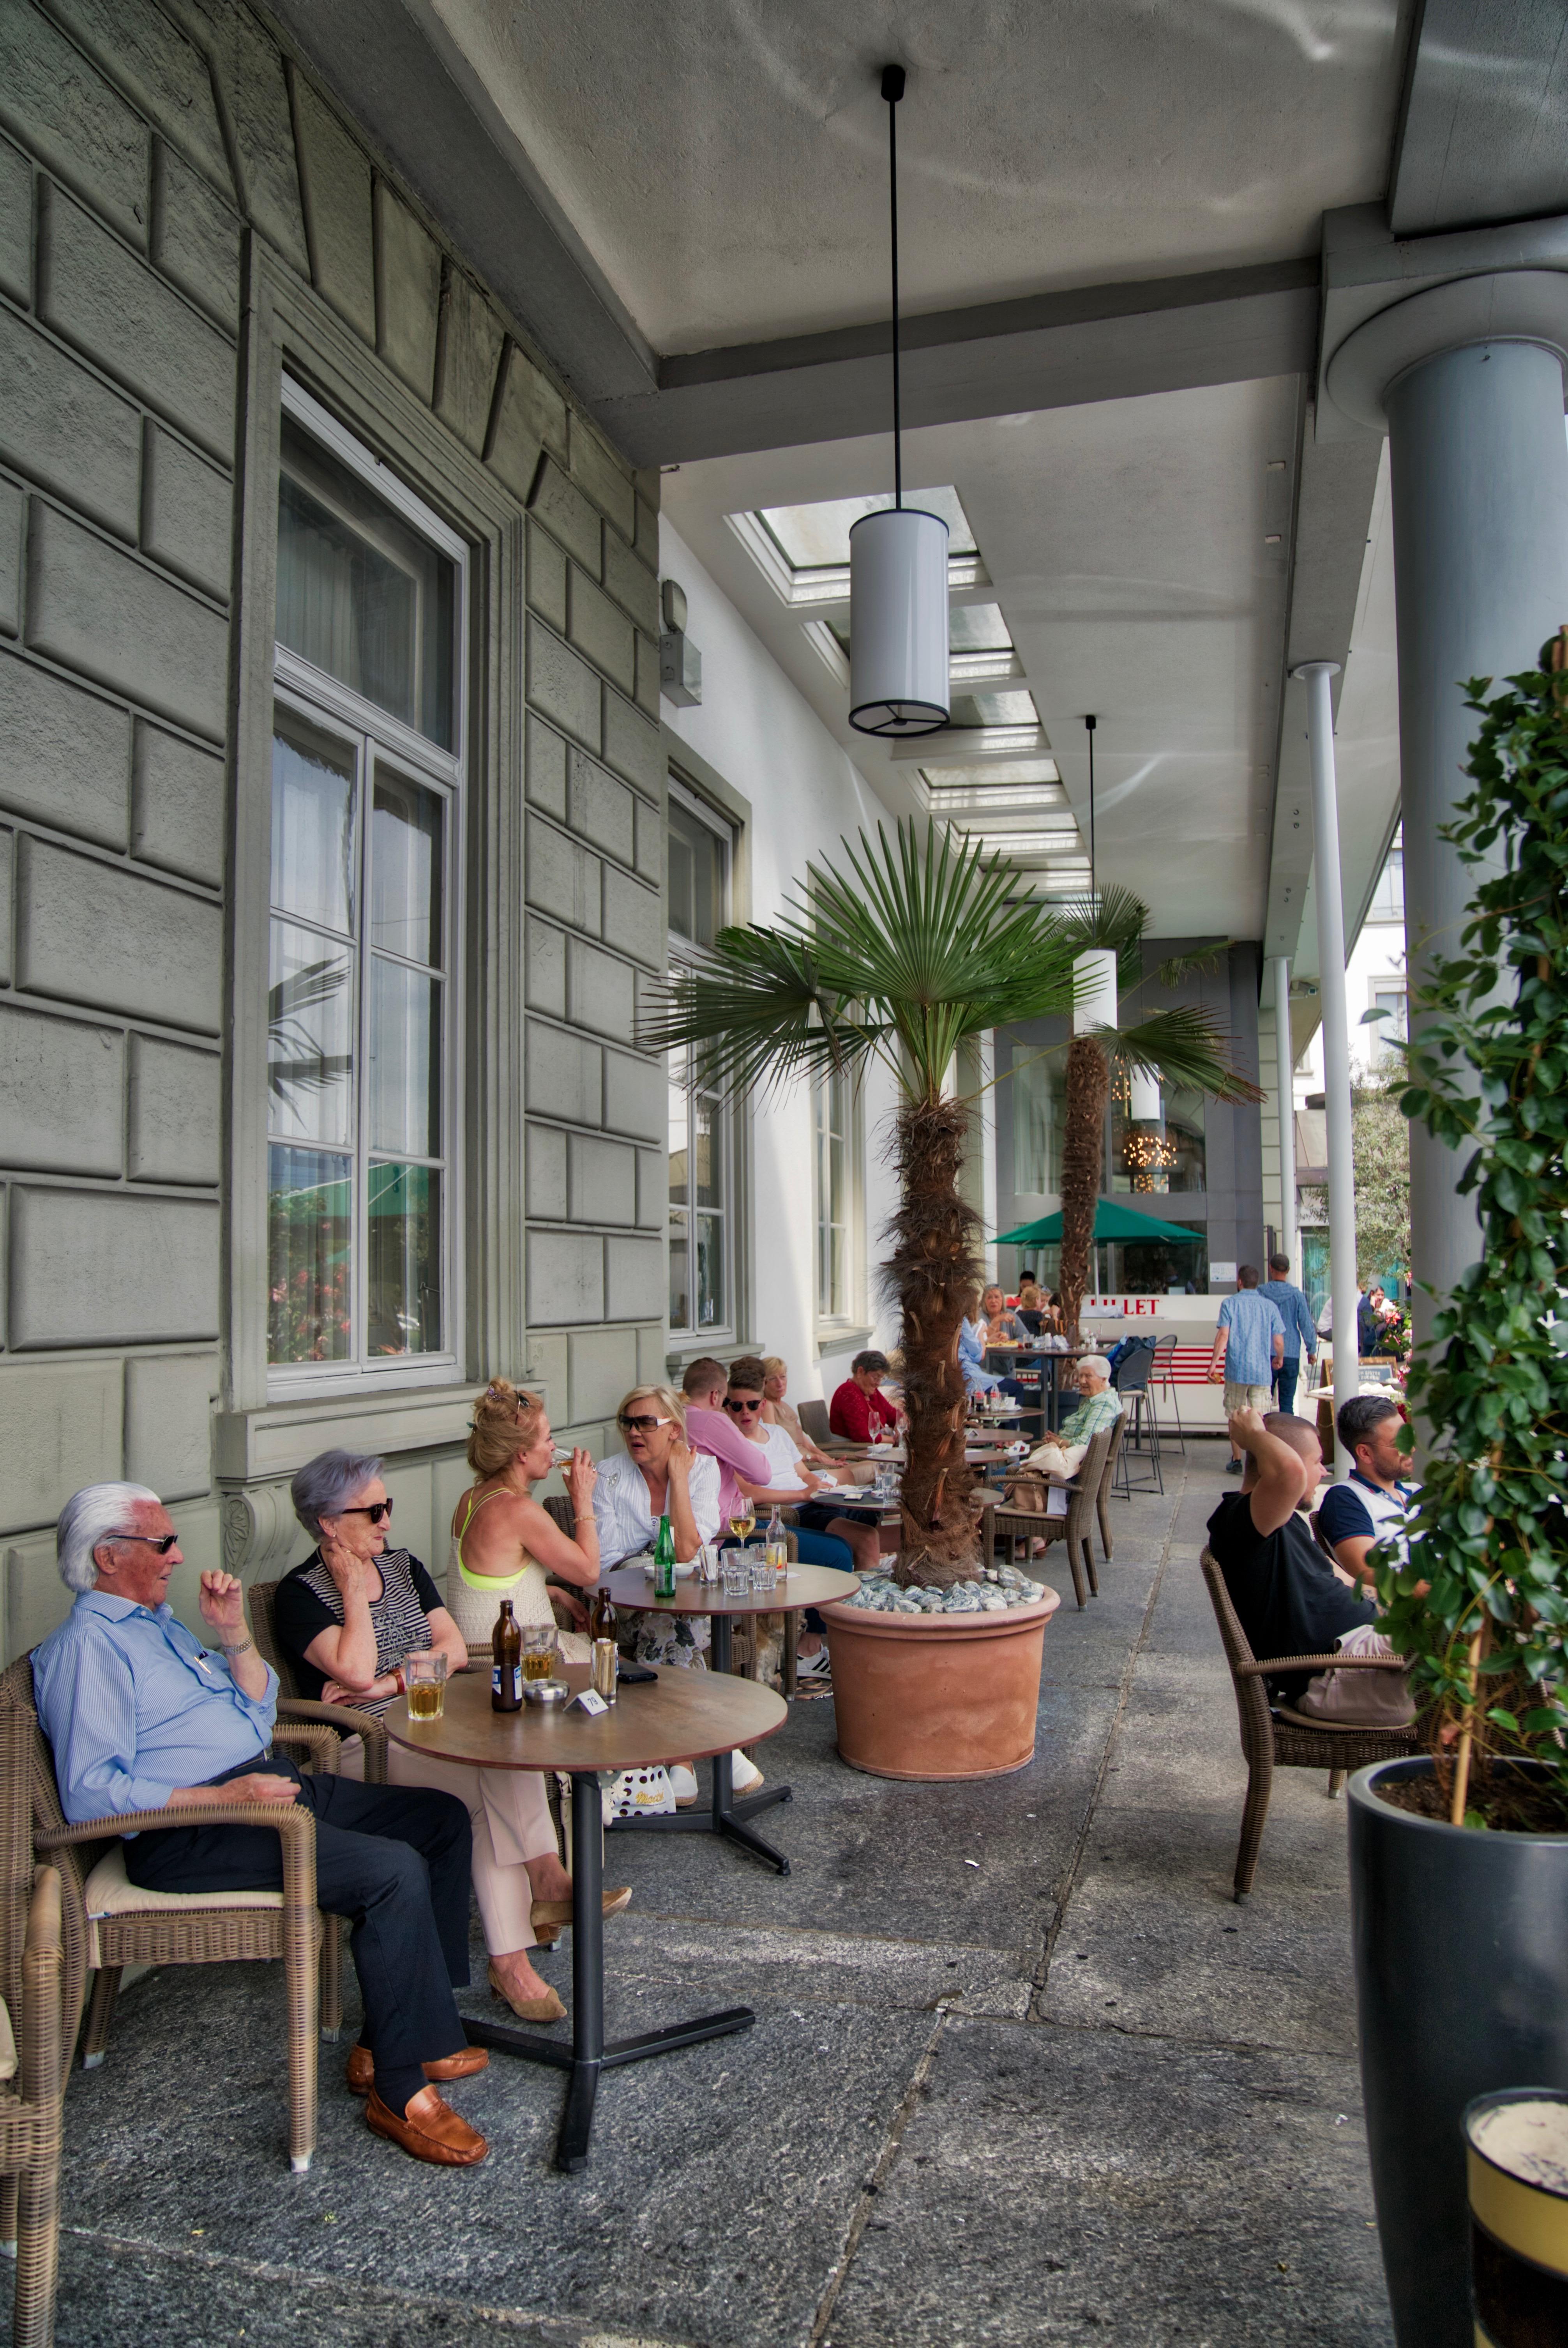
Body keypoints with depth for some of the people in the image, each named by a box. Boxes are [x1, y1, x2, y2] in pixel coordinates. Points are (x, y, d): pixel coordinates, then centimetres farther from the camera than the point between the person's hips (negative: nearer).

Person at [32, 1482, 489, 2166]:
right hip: (191, 1837, -10)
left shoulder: (158, 1620, 20)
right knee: (395, 1871, -26)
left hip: (268, 1783, 10)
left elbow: (258, 1712, 21)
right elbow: (89, 1794, -20)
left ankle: (392, 2038, 4)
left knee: (442, 1819, 2)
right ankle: (401, 2092, -13)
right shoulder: (86, 1646, -10)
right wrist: (223, 1797, -24)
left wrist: (233, 1634, 4)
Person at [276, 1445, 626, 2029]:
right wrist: (354, 1589, -8)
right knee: (496, 1776, -30)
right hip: (365, 1746, -6)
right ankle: (548, 1884, -18)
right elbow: (356, 1672, -17)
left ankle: (510, 1959, -23)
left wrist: (389, 1683, -8)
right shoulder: (300, 1594, -2)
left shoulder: (403, 1567, 17)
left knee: (501, 1771, -26)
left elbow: (455, 1650, 8)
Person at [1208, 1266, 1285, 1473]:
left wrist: (1213, 1364, -7)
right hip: (1262, 1371, 1)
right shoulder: (1270, 1306, 5)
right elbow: (1279, 1342, 4)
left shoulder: (1230, 1303, 0)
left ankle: (1237, 1460, 15)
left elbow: (1223, 1336, -9)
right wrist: (1279, 1359, 24)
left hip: (1236, 1369, -1)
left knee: (1235, 1417, 11)